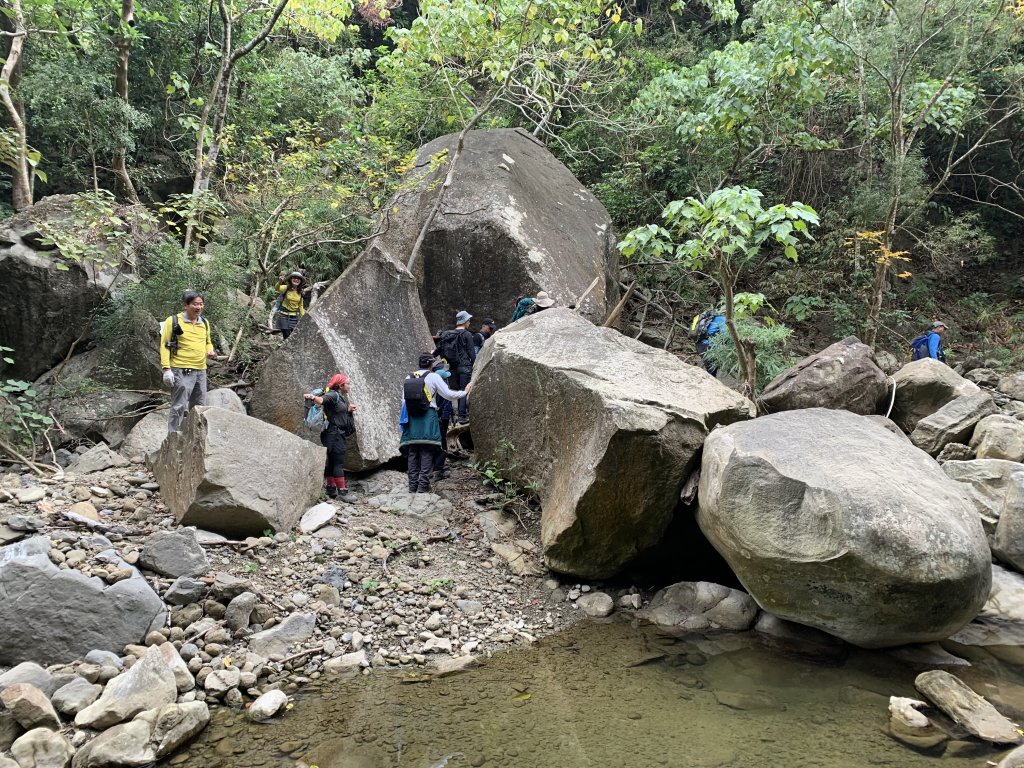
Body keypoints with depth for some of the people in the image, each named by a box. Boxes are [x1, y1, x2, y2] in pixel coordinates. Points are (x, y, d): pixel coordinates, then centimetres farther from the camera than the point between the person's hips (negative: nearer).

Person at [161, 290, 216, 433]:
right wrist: (166, 369, -14)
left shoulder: (204, 323, 13)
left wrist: (210, 350, 3)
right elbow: (164, 346, -7)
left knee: (199, 407, 13)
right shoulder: (173, 321, -5)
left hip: (201, 371, 7)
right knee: (178, 407, -7)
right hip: (182, 371, -6)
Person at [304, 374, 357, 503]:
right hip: (333, 432, -10)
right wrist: (313, 397, -53)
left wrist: (349, 409, 6)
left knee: (332, 461, 13)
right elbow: (321, 400, -32)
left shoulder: (343, 397, 15)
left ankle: (330, 489, 20)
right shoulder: (333, 395, -13)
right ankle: (342, 491, -11)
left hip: (340, 433, 10)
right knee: (339, 462, -10)